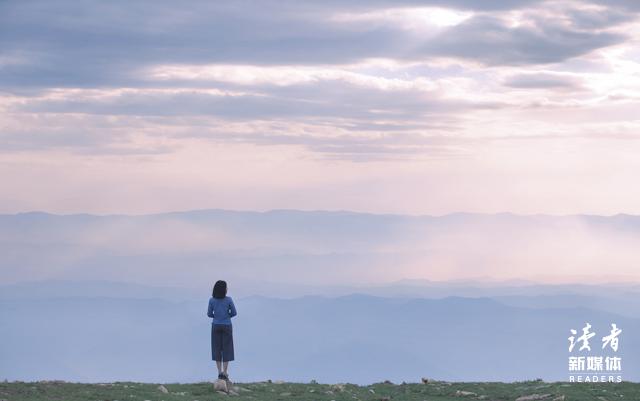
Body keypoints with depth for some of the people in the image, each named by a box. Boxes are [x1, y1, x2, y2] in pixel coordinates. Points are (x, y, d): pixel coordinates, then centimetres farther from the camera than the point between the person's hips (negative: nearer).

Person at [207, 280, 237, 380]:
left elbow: (209, 314, 0)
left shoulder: (212, 300, -6)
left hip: (216, 326, 2)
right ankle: (224, 373, 0)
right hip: (227, 326, -2)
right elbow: (234, 313, -3)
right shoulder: (228, 300, -10)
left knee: (217, 348, 8)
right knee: (226, 348, 4)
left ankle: (220, 372, 5)